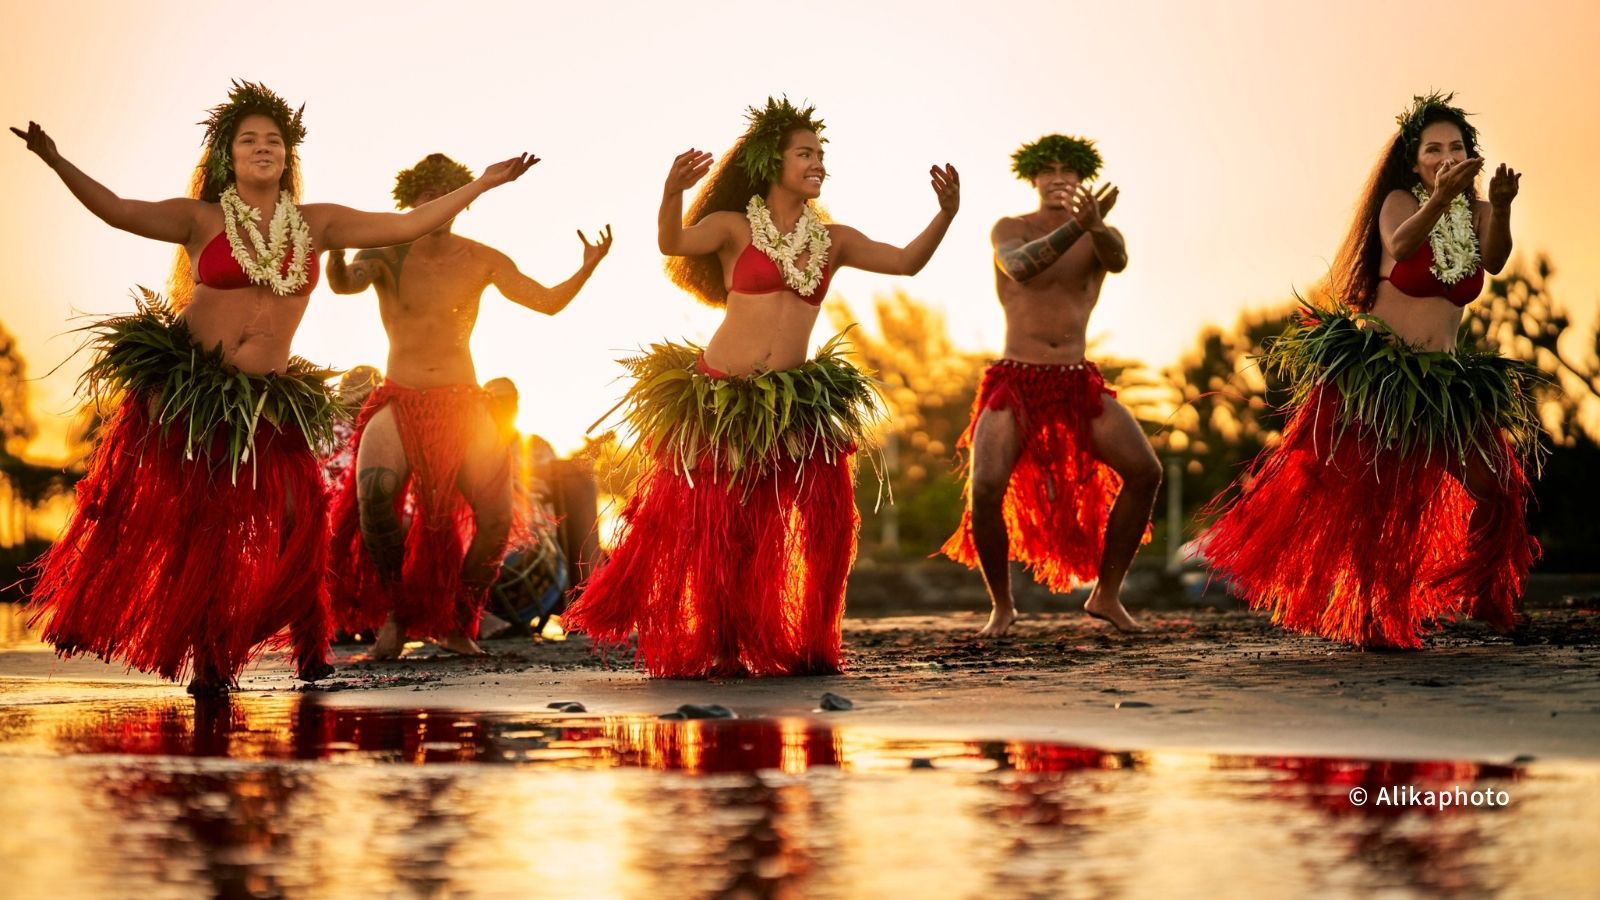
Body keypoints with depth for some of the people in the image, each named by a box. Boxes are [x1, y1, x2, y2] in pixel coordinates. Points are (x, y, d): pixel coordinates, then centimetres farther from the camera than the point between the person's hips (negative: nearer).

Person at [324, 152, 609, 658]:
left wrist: (587, 269, -16)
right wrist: (335, 249, -45)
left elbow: (549, 302, 2)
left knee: (496, 520, -11)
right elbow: (344, 285, -23)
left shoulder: (480, 261, 2)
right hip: (399, 402, -2)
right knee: (374, 493, -28)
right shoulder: (386, 255, -3)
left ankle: (457, 623, 14)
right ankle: (393, 613, -4)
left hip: (463, 402, 2)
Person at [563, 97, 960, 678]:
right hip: (720, 397, -4)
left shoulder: (833, 240, 10)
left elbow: (906, 262, 4)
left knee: (826, 517, -6)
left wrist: (945, 215, -12)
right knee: (708, 526, 3)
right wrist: (672, 192, -39)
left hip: (794, 405, 4)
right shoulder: (735, 227, -2)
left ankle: (800, 645, 10)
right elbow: (673, 244, -19)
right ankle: (696, 647, 22)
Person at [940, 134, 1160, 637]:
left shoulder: (1102, 235, 5)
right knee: (986, 487, -24)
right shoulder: (1009, 230, -1)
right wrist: (1077, 225, -39)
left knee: (1144, 471, -16)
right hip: (1015, 382, -2)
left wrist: (1094, 224, -44)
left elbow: (1118, 260, -20)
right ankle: (1001, 605, -1)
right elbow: (1020, 269, -24)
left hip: (1078, 384, 3)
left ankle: (1106, 594, 1)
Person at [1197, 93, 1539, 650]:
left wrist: (1501, 208, -35)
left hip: (1443, 382, 4)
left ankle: (1479, 594, 18)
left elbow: (1493, 260, -15)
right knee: (1359, 494, -4)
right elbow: (1399, 246, -27)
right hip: (1372, 374, -4)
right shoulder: (1398, 202, -4)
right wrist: (1440, 199, -45)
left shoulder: (1477, 213, 7)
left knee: (1495, 487, 0)